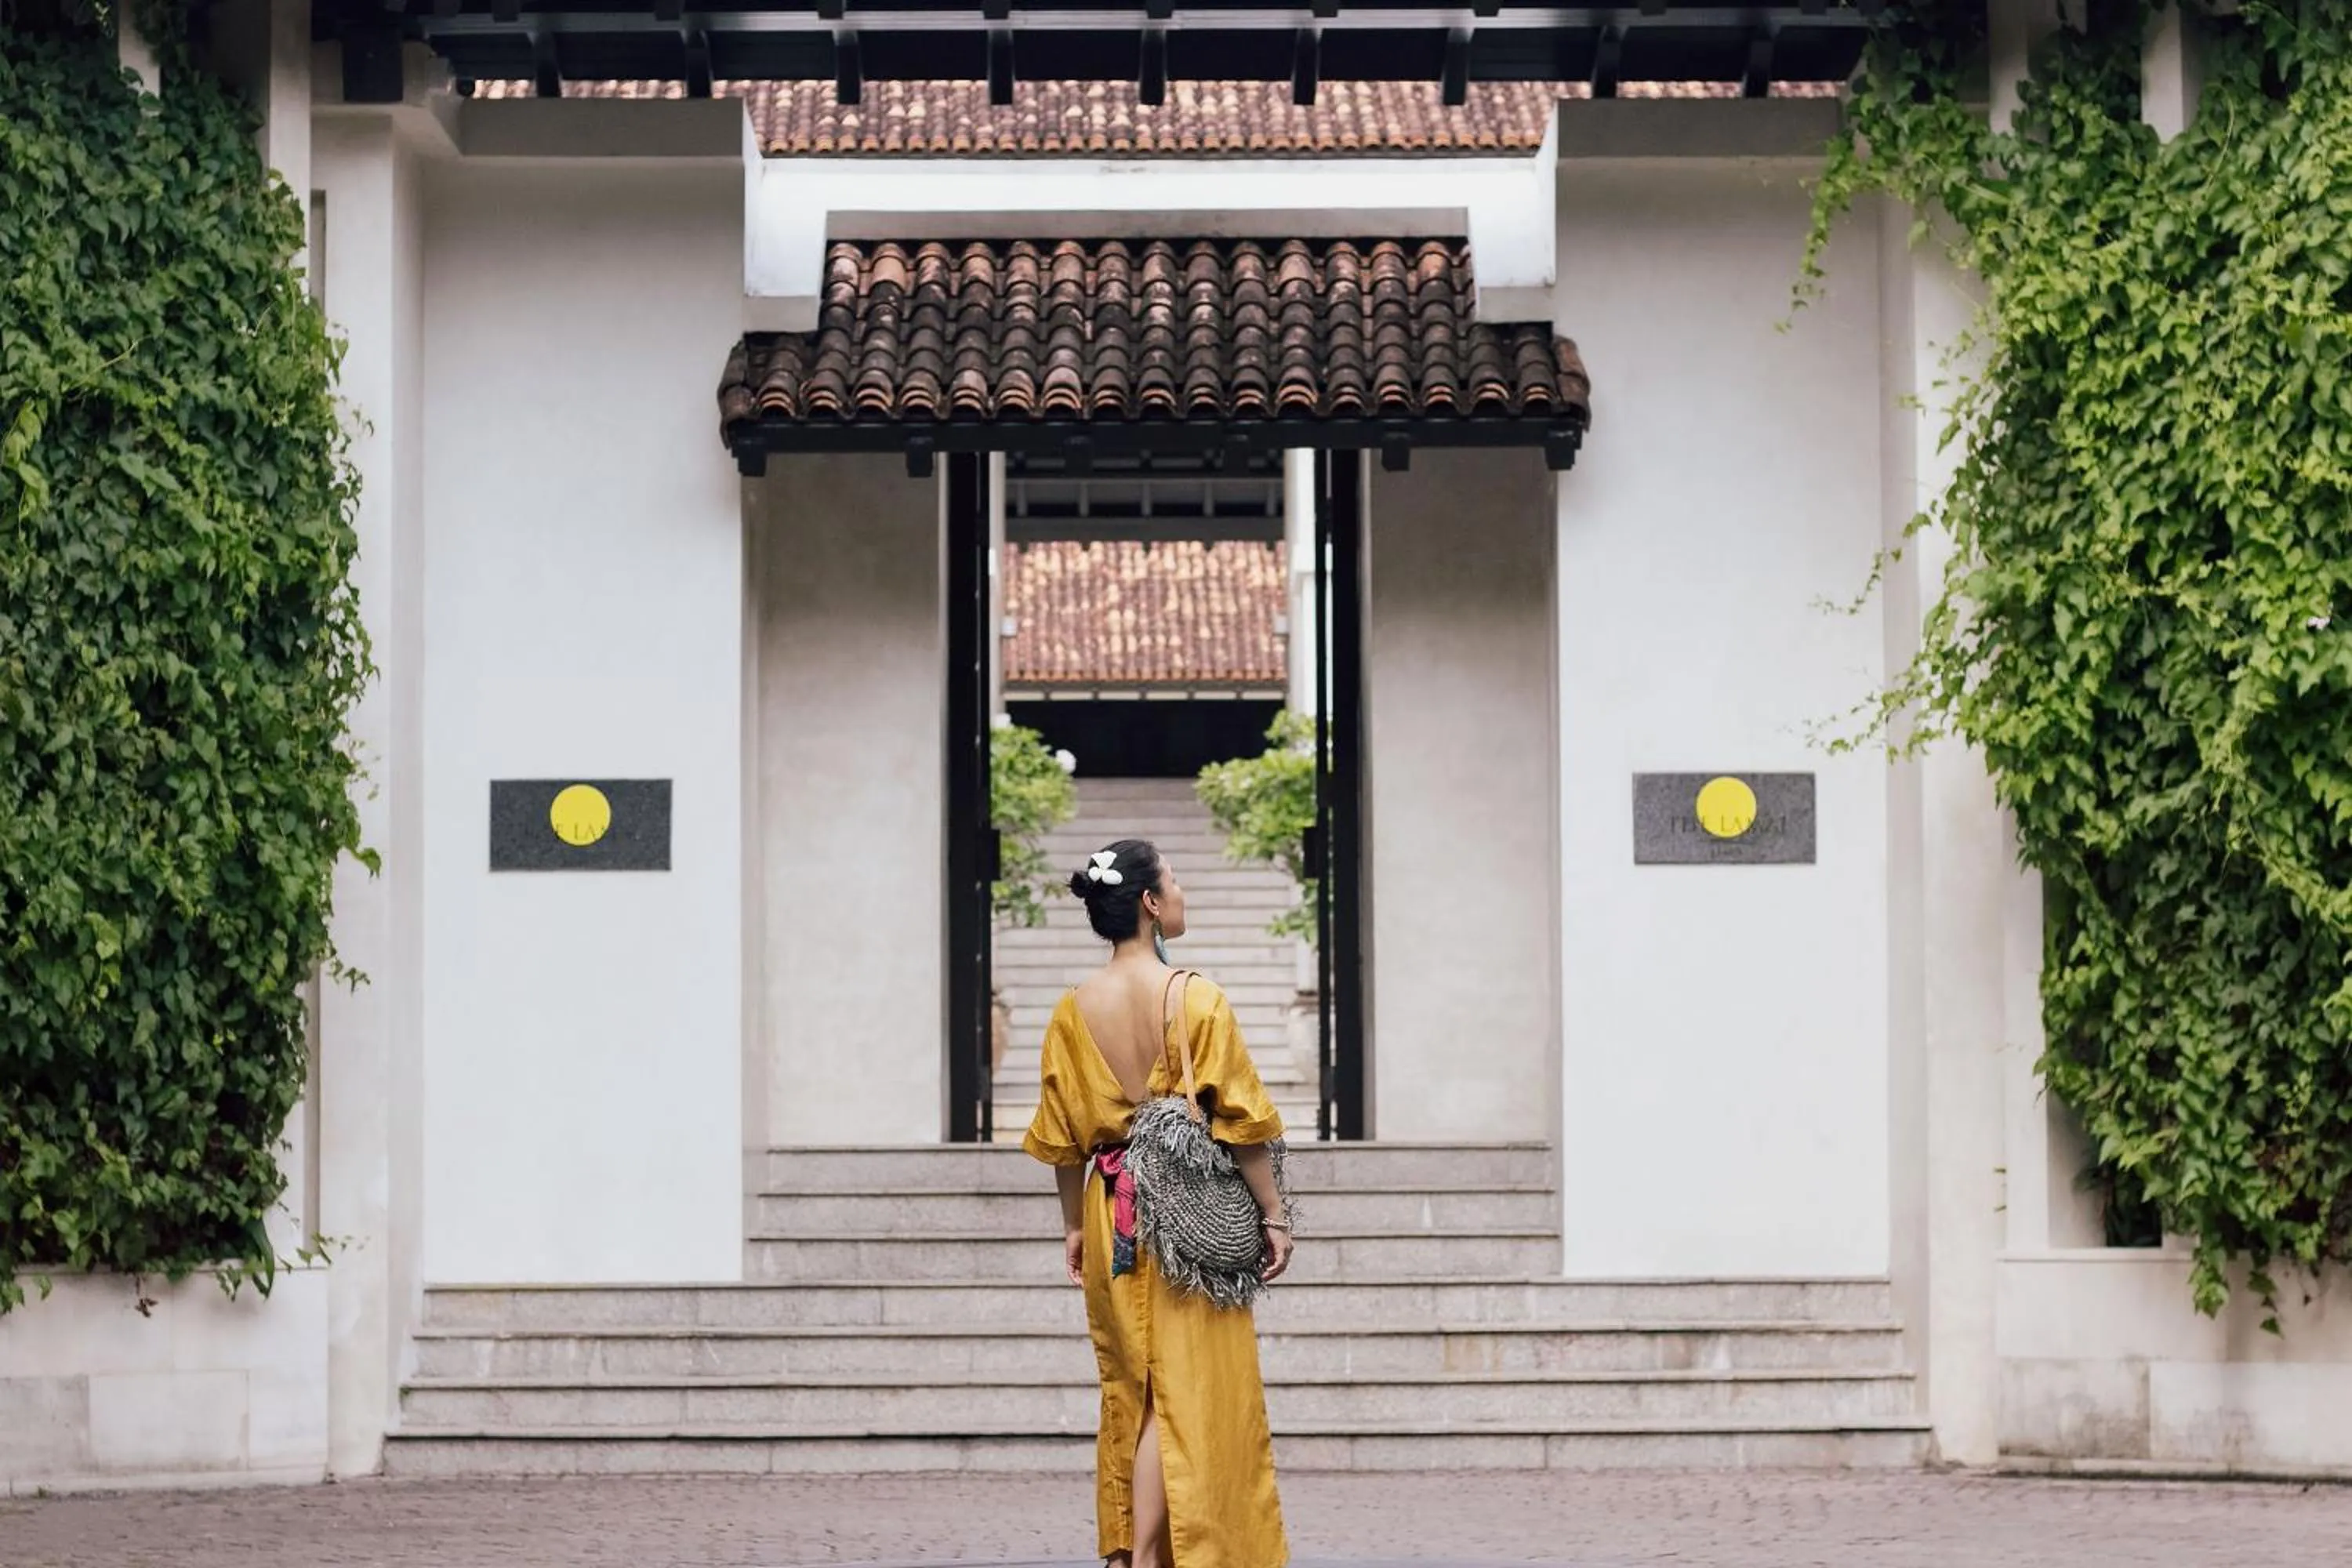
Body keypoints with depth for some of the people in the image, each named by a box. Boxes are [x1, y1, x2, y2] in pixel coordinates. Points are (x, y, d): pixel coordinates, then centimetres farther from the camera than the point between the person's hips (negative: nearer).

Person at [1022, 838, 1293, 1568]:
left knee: (1133, 1389, 16)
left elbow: (1063, 1132, 6)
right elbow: (1239, 1119, -12)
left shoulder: (1074, 1008, 1)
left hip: (1111, 1215, 5)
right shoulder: (1195, 998, -13)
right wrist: (1272, 1215, -4)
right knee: (1192, 1393, 1)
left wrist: (1074, 1226, 17)